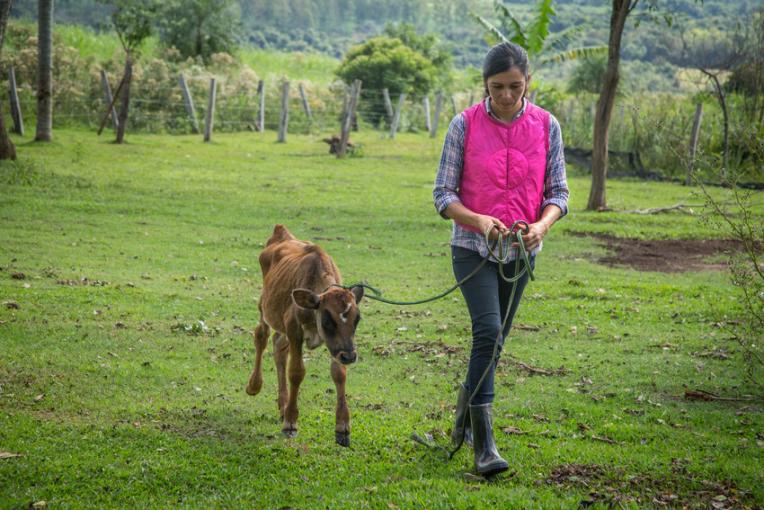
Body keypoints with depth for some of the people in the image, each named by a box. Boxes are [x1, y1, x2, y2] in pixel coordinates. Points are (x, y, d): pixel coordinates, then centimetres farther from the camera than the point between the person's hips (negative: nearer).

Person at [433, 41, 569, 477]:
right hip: (473, 247, -3)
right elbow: (443, 194, -6)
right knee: (489, 332, -19)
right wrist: (478, 221, -24)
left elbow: (558, 192, 2)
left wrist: (542, 225, -20)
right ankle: (484, 445, -18)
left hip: (520, 252, 3)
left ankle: (464, 420, 38)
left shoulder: (546, 126, -1)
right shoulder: (465, 125, -7)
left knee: (494, 340, 15)